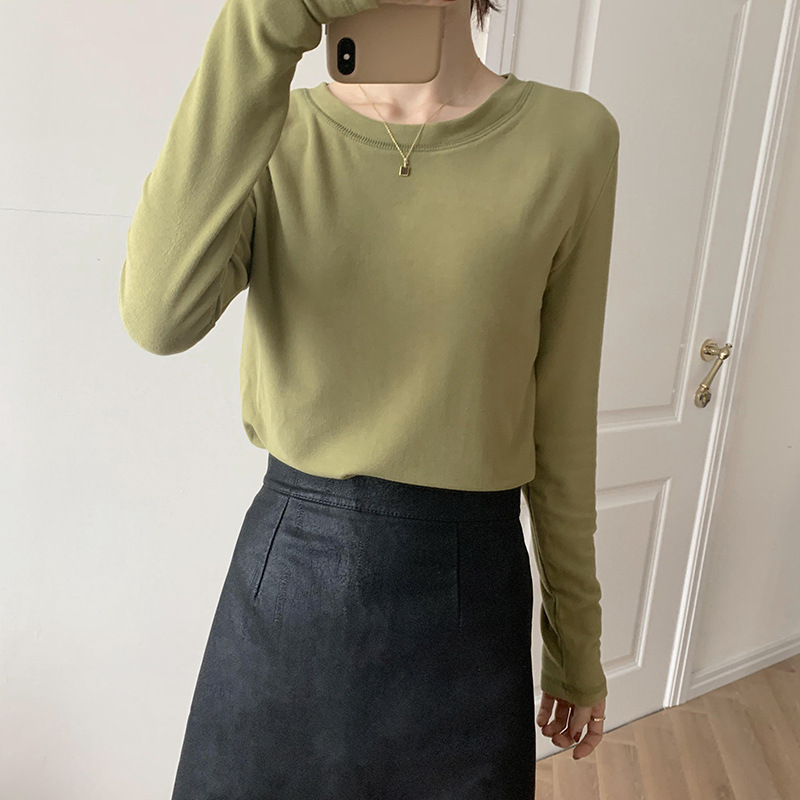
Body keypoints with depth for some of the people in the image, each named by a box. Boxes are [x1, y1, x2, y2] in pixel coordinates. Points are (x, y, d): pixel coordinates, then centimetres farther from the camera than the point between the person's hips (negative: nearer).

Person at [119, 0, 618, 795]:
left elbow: (561, 419, -2)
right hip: (285, 565, 2)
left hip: (465, 581, 0)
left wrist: (577, 639, 6)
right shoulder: (276, 134, -3)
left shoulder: (570, 136, -6)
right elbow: (160, 317, -23)